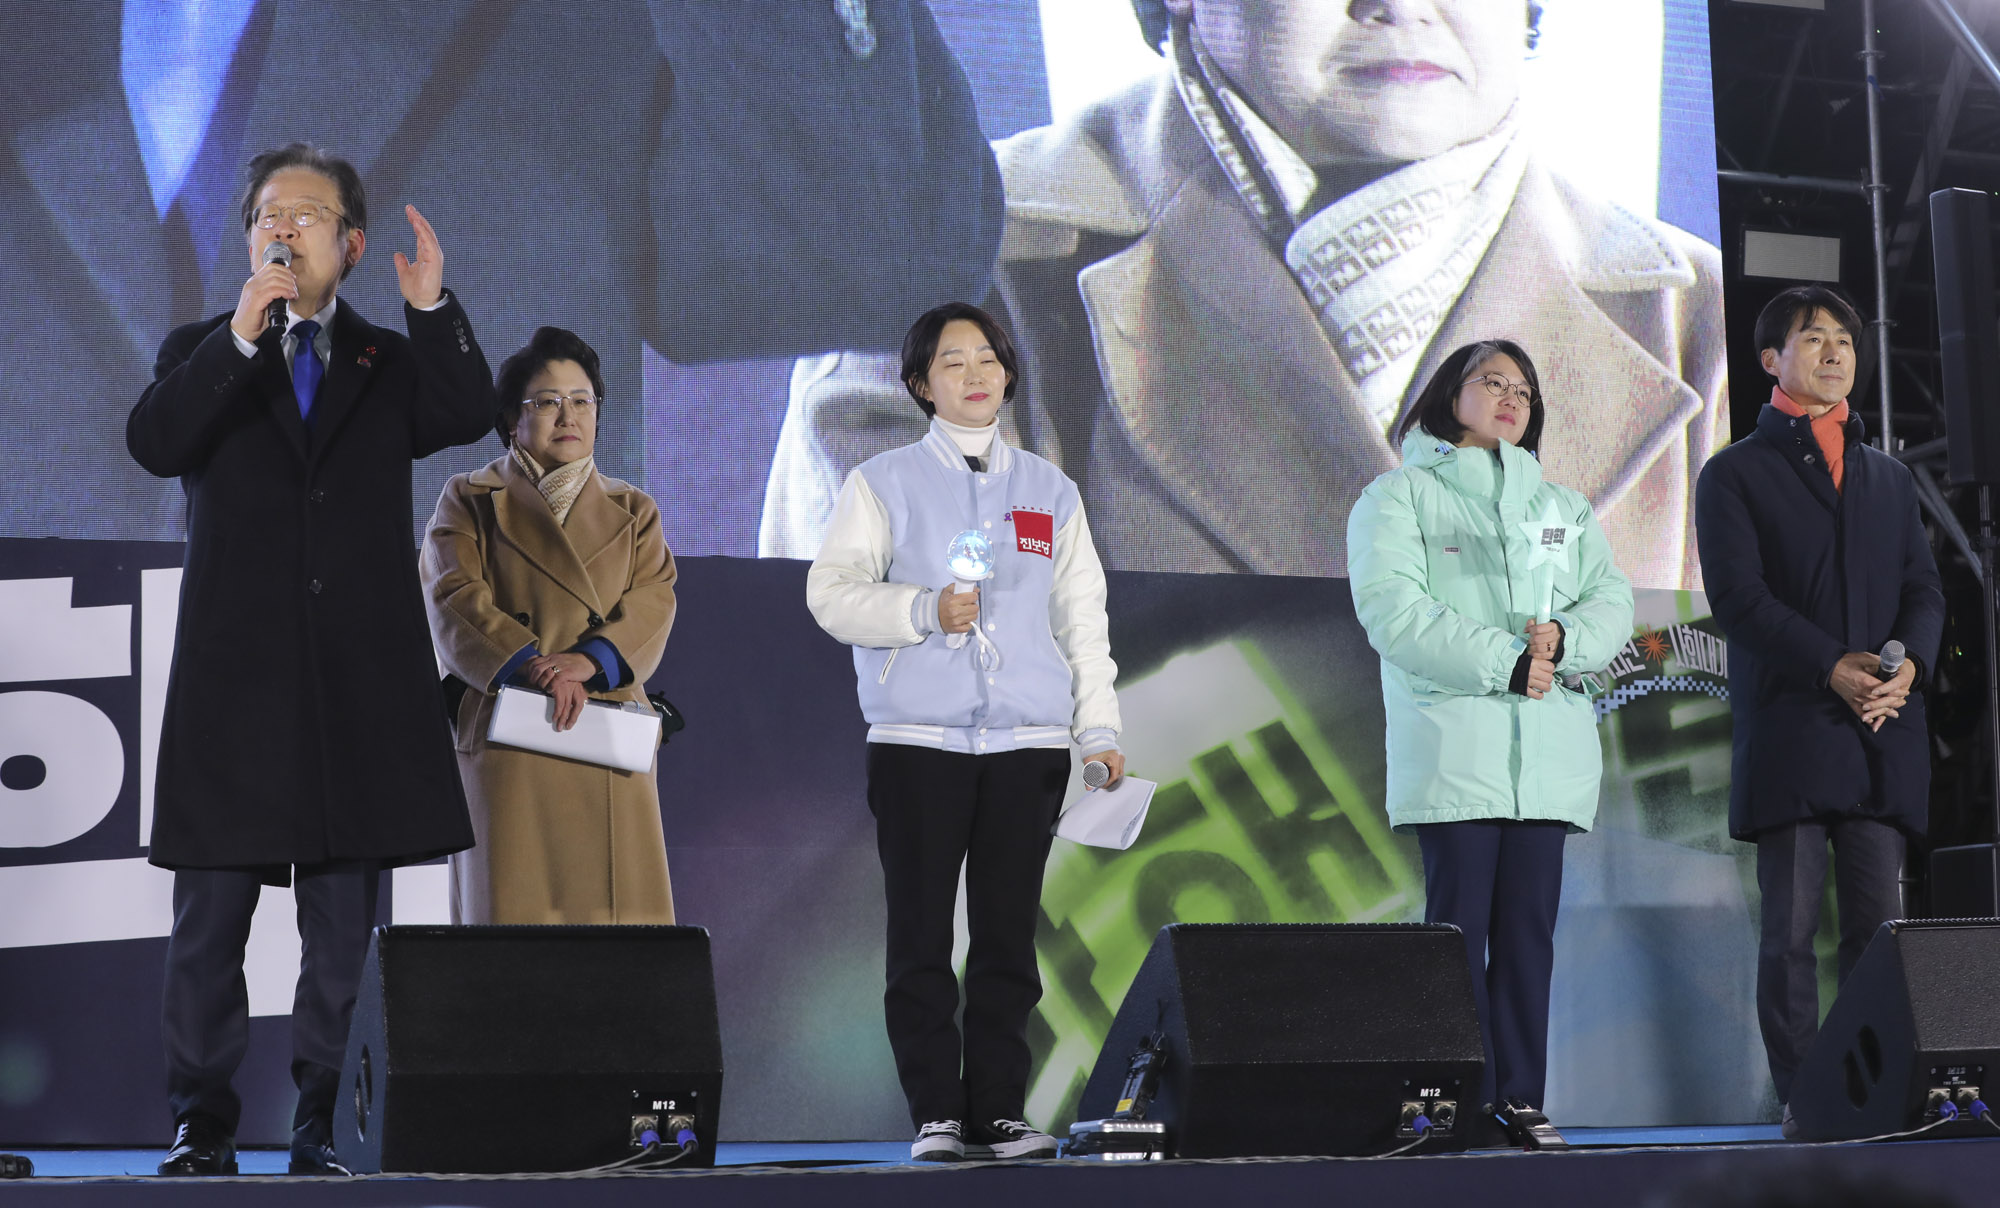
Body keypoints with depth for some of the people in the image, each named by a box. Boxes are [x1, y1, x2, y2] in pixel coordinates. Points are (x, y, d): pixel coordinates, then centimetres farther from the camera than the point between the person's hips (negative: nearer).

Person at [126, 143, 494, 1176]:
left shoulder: (390, 362, 14)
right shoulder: (200, 351, 11)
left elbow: (466, 418, -6)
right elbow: (154, 443, -9)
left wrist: (432, 309, -17)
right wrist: (240, 335, -17)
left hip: (360, 682, 1)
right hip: (235, 674, -1)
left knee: (346, 920, 3)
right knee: (210, 916, 1)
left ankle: (326, 1127, 10)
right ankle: (202, 1125, 10)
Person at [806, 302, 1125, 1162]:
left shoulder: (1051, 491, 16)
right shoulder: (883, 484, 8)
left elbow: (1083, 615, 14)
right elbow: (832, 591, -2)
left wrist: (1099, 728, 6)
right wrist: (925, 610, -17)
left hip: (1029, 741, 2)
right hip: (918, 739, -2)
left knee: (1008, 935, 1)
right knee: (921, 937, -2)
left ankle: (999, 1110, 5)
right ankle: (936, 1115, 3)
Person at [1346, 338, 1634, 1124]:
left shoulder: (1563, 507, 25)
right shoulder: (1400, 496, 8)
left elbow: (1612, 603, 13)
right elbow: (1393, 611, -7)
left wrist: (1564, 639, -9)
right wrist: (1505, 661, -12)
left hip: (1548, 754, 4)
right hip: (1454, 746, -4)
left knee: (1529, 931, 1)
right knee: (1459, 927, -9)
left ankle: (1522, 1101, 1)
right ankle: (1463, 1105, -9)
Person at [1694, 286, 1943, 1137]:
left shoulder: (1889, 478, 22)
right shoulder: (1735, 475, 7)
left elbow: (1924, 589, 14)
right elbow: (1736, 594, -5)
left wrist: (1909, 661, -8)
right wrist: (1834, 668, -17)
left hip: (1881, 730, 4)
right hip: (1788, 725, -4)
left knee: (1878, 924, 0)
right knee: (1791, 927, -4)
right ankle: (1800, 1098, -1)